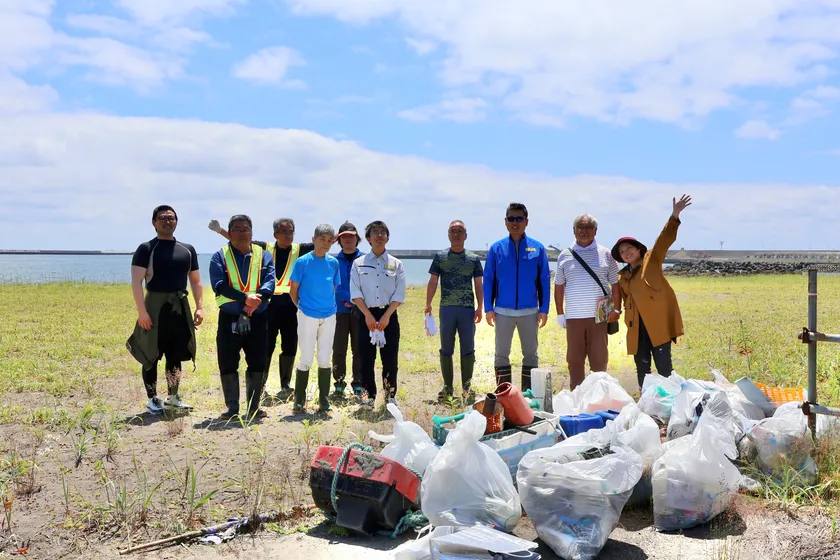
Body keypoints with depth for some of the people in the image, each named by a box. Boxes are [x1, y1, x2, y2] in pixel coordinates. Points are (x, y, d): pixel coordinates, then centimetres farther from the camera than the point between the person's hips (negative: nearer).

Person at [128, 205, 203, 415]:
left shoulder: (187, 250, 11)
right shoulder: (146, 249, -4)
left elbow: (195, 281, 15)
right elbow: (136, 282, -11)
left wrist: (199, 307, 5)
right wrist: (142, 311, -20)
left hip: (180, 307, 5)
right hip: (155, 306, -5)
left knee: (176, 354, 11)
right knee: (151, 355, 1)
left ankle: (173, 397, 24)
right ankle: (152, 399, 11)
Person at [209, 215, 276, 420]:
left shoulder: (263, 255, 9)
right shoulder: (220, 256, 3)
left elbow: (269, 281, -4)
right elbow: (219, 285, -12)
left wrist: (257, 298, -24)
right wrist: (245, 298, -25)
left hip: (257, 318, 2)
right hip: (229, 318, -1)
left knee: (258, 364, 5)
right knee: (228, 364, 3)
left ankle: (253, 406, 17)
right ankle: (232, 407, 16)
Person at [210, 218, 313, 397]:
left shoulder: (299, 249, 4)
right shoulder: (266, 248, 3)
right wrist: (220, 230, -7)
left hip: (290, 303, 1)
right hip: (269, 302, -1)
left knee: (289, 347, 8)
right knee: (265, 346, 4)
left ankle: (285, 385, 21)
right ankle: (261, 386, 12)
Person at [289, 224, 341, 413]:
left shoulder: (333, 262, 6)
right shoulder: (303, 262, -5)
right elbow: (293, 291, 0)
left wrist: (328, 304, 9)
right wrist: (302, 306, 4)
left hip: (329, 317, 3)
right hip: (307, 316, -3)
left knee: (325, 360, 7)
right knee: (306, 360, 0)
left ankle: (324, 399, 17)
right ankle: (299, 400, 12)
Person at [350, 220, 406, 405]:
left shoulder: (396, 264, 5)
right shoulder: (358, 263, 5)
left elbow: (399, 294, -1)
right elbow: (356, 292, -2)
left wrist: (386, 316, -11)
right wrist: (368, 315, -12)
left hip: (389, 315, 0)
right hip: (366, 315, 0)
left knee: (390, 358, 1)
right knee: (366, 358, 2)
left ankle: (391, 395, 11)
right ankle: (369, 395, 13)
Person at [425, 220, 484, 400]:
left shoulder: (474, 258, 6)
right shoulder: (440, 256, 6)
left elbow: (479, 285, 6)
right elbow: (433, 282, 5)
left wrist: (480, 308, -2)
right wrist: (428, 304, -4)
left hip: (468, 309, 0)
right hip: (446, 308, 0)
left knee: (468, 349, 3)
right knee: (446, 349, 6)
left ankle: (467, 386, 12)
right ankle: (447, 386, 15)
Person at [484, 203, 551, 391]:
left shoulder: (537, 248, 1)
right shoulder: (496, 248, 1)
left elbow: (545, 280, 2)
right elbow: (488, 280, 2)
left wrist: (544, 309, -3)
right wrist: (489, 308, -4)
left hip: (530, 311, 0)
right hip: (503, 311, 0)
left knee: (530, 354, 9)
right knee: (501, 354, 7)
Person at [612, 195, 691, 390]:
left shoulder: (651, 261, 5)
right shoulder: (622, 277, 16)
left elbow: (664, 240, -8)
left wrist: (674, 216, -21)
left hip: (658, 324, -5)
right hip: (637, 328, 5)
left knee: (664, 368, -3)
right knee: (642, 370, 10)